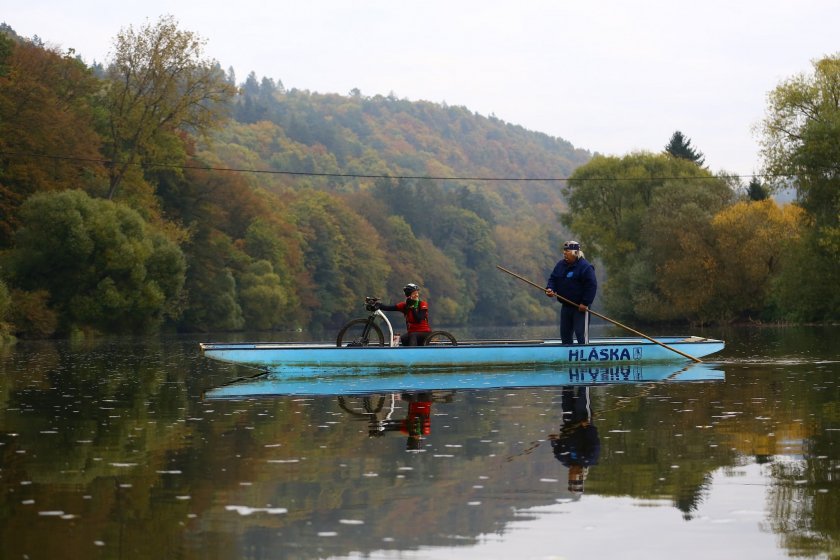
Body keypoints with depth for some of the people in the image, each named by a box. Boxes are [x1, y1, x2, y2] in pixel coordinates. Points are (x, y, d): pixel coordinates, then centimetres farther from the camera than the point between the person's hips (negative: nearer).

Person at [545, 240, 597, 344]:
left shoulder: (585, 266, -13)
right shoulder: (560, 265, 9)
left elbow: (591, 286, -16)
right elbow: (552, 279, 15)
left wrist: (585, 303, -20)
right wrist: (549, 289, -8)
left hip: (580, 307, -8)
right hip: (566, 306, 8)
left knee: (581, 333, -9)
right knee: (565, 332, 13)